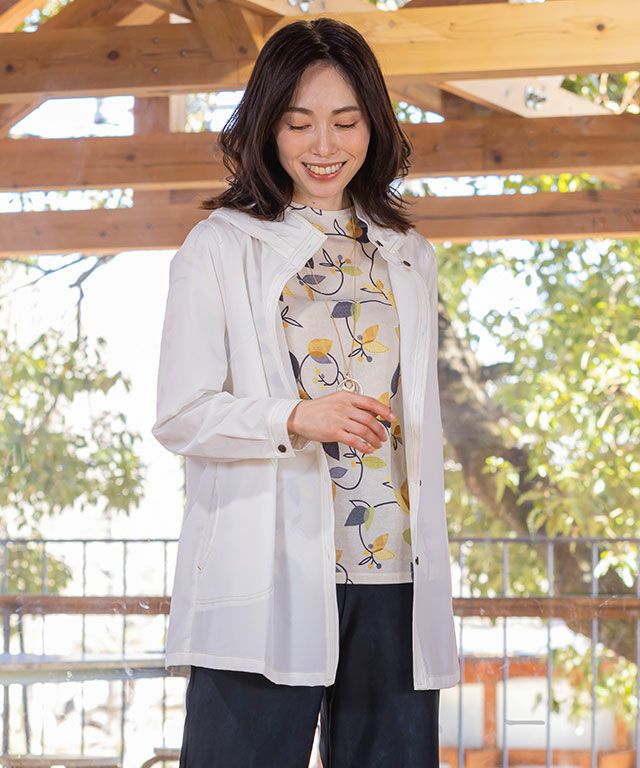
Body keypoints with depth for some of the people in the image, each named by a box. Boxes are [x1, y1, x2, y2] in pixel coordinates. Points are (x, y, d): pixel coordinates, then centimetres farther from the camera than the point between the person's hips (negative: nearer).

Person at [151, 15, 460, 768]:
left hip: (394, 579, 4)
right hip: (268, 581, -4)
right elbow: (180, 415, -3)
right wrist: (297, 418, -20)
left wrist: (432, 579, 15)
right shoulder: (220, 247, 3)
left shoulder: (409, 256, 17)